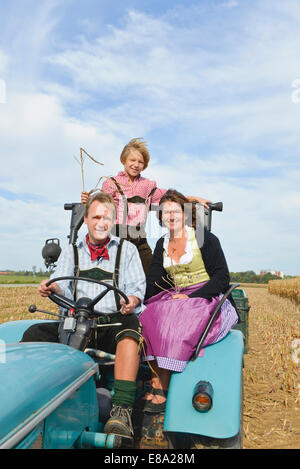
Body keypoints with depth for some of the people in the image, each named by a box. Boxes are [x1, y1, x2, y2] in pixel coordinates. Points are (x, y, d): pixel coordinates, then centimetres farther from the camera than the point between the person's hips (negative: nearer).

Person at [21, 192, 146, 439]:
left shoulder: (127, 249, 16)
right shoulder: (71, 252, 22)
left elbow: (137, 286, 7)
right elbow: (62, 285, 8)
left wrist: (132, 301, -18)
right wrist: (52, 287, -18)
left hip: (115, 320, -2)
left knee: (130, 328, -36)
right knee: (34, 334, -22)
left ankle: (122, 409, -38)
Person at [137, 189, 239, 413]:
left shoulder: (205, 239, -2)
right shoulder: (162, 245, 14)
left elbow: (222, 278, -8)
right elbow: (154, 282, 9)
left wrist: (190, 298, -18)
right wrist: (139, 299, -11)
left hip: (206, 298, -5)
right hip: (175, 298, 5)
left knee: (176, 320, -32)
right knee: (150, 317, -24)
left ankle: (161, 389, -24)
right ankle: (156, 381, -22)